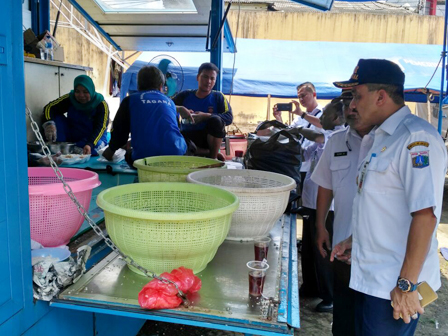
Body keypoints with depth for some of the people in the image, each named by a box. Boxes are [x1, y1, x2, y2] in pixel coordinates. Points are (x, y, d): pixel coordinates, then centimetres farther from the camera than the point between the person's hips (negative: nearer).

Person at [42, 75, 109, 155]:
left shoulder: (101, 104, -14)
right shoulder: (70, 98, -5)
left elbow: (100, 127, -24)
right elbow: (49, 107, -12)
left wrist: (90, 144, -42)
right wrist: (49, 124, -35)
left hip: (93, 139, -3)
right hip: (72, 136, 3)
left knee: (97, 145, -38)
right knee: (56, 117, -16)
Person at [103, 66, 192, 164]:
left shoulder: (130, 100, 14)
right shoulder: (169, 101, 23)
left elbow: (119, 130, 18)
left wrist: (111, 149, 38)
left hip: (145, 157, -2)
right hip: (176, 154, 2)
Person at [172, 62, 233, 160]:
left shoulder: (218, 97, 4)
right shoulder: (185, 96, 8)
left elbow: (229, 117, -10)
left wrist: (205, 116, -21)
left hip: (209, 138, -1)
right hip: (188, 137, 2)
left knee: (216, 120, -31)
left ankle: (213, 157, -15)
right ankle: (208, 152, -21)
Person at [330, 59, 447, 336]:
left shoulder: (416, 137, -18)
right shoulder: (384, 136, 11)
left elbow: (425, 214, -24)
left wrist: (407, 284, -23)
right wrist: (355, 240, 17)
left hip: (394, 286, -9)